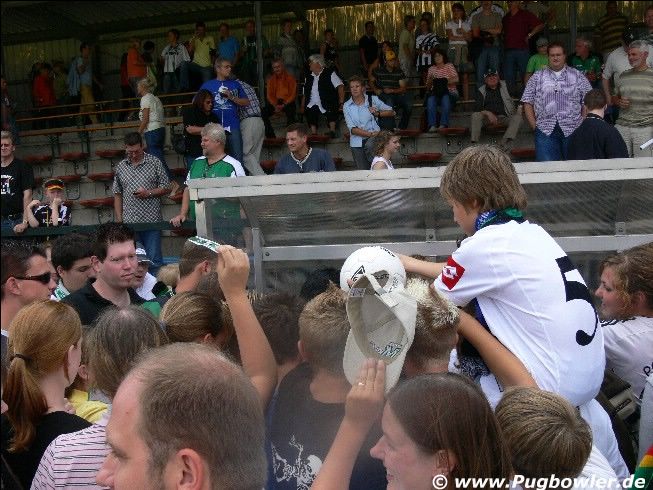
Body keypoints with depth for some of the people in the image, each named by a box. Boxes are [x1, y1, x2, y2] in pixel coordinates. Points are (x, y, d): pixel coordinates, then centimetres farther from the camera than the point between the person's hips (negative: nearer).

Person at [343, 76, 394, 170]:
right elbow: (352, 129, -4)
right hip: (357, 144, 1)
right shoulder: (347, 106, 5)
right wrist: (370, 134, -15)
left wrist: (378, 113, -6)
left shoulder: (373, 100, 5)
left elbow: (391, 112, 11)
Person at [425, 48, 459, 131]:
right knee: (431, 99, -32)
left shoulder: (449, 66, 8)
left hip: (450, 93, -2)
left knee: (445, 98, -37)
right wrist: (430, 81, -12)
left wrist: (445, 81, -21)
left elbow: (456, 79, -8)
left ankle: (444, 124, -39)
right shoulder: (431, 69, 16)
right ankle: (432, 125, -38)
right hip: (436, 93, 2)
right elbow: (428, 86, 10)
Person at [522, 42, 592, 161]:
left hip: (572, 130, 0)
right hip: (545, 130, 0)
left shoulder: (577, 76, 12)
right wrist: (535, 126, 0)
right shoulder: (537, 77, 14)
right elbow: (528, 103, 10)